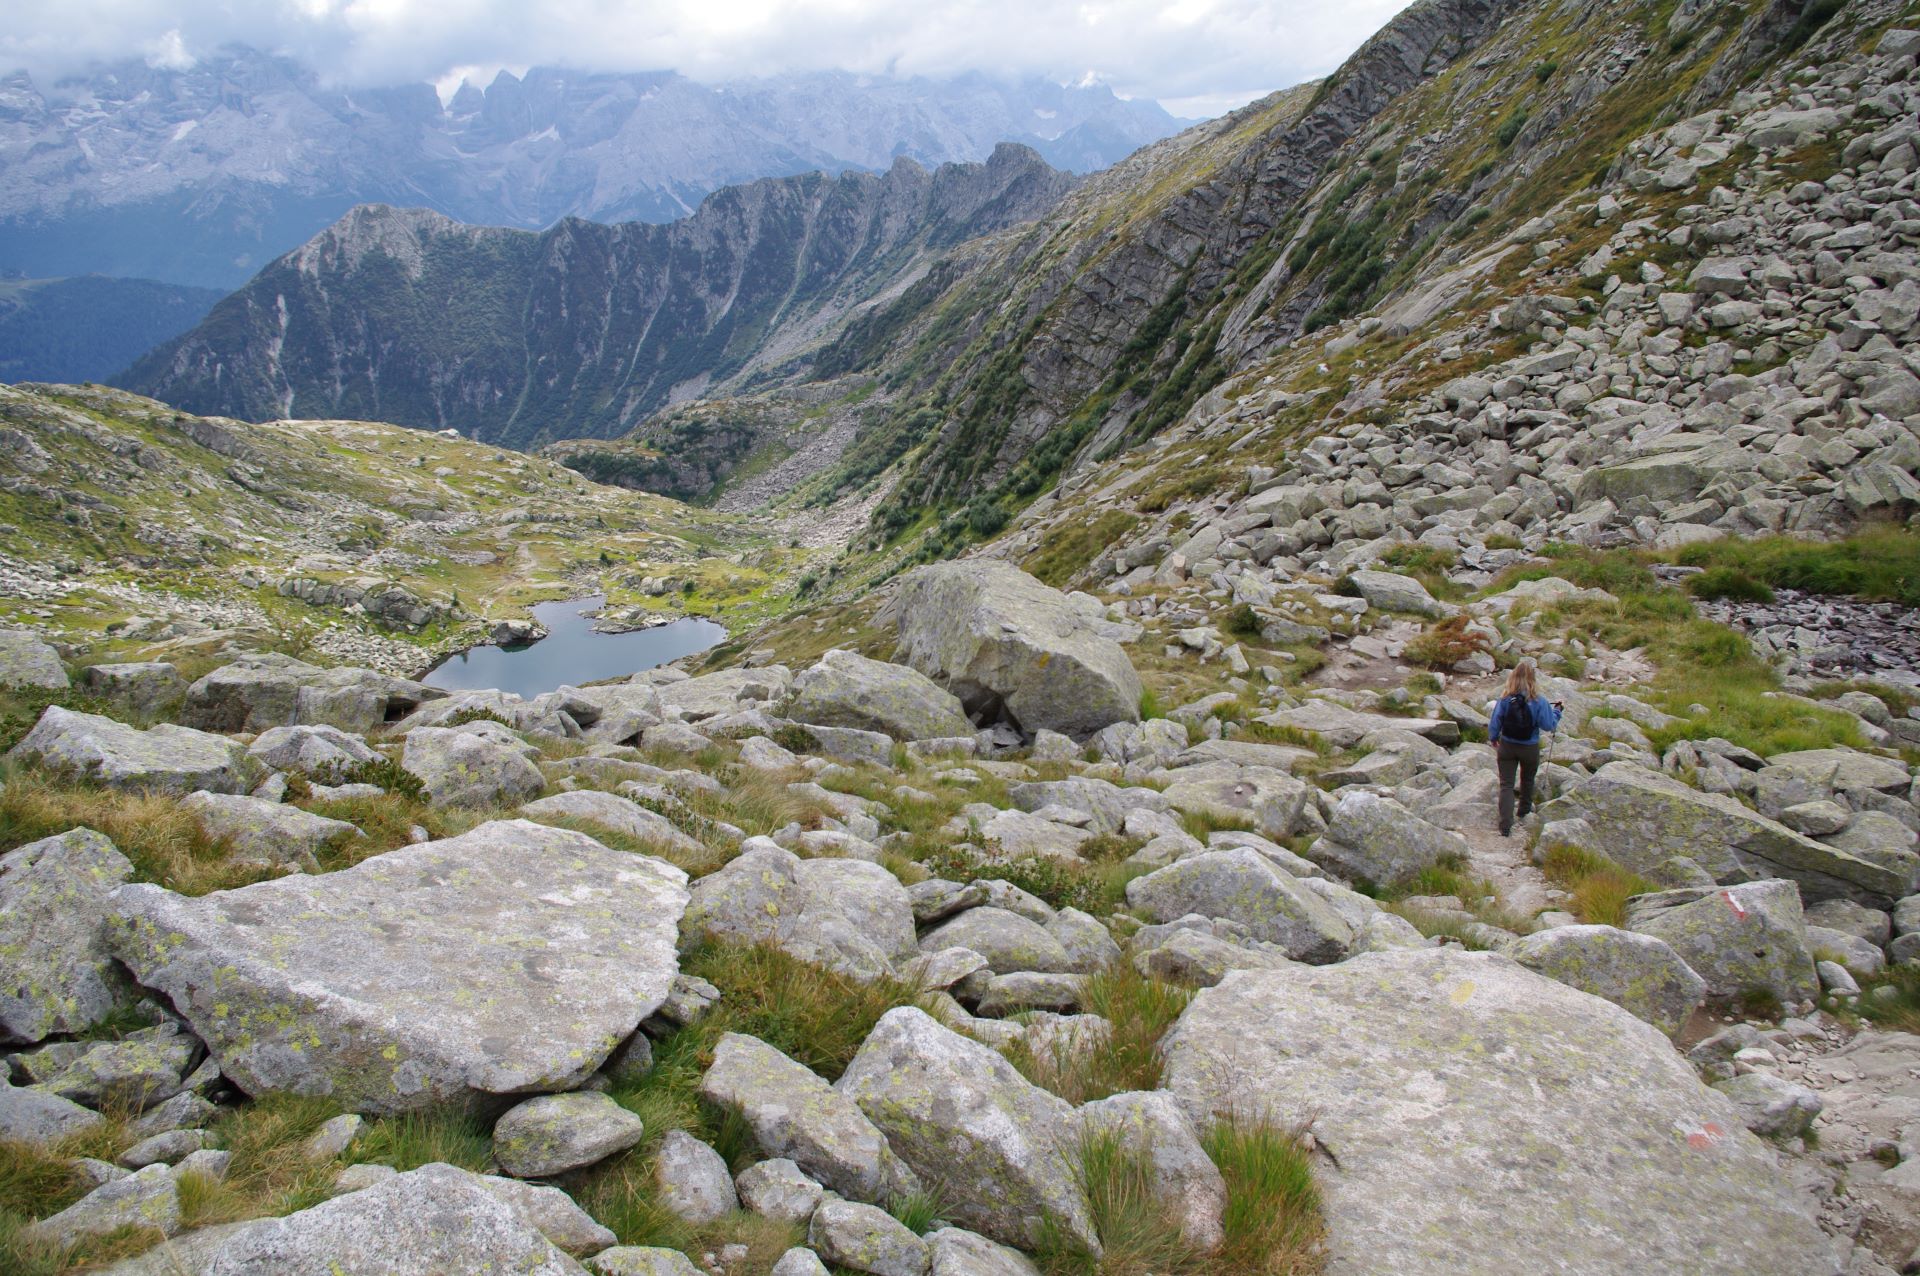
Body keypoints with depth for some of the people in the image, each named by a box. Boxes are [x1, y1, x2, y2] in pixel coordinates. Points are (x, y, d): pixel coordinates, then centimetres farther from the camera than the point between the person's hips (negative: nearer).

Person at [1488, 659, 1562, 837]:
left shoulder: (1504, 700, -14)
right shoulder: (1539, 702, -17)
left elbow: (1494, 724, -6)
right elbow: (1548, 725, -10)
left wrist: (1493, 739, 13)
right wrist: (1557, 711, 8)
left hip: (1507, 747, 0)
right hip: (1530, 749, 1)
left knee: (1506, 784, 3)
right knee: (1527, 780, 27)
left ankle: (1506, 826, -7)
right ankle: (1525, 810, 50)